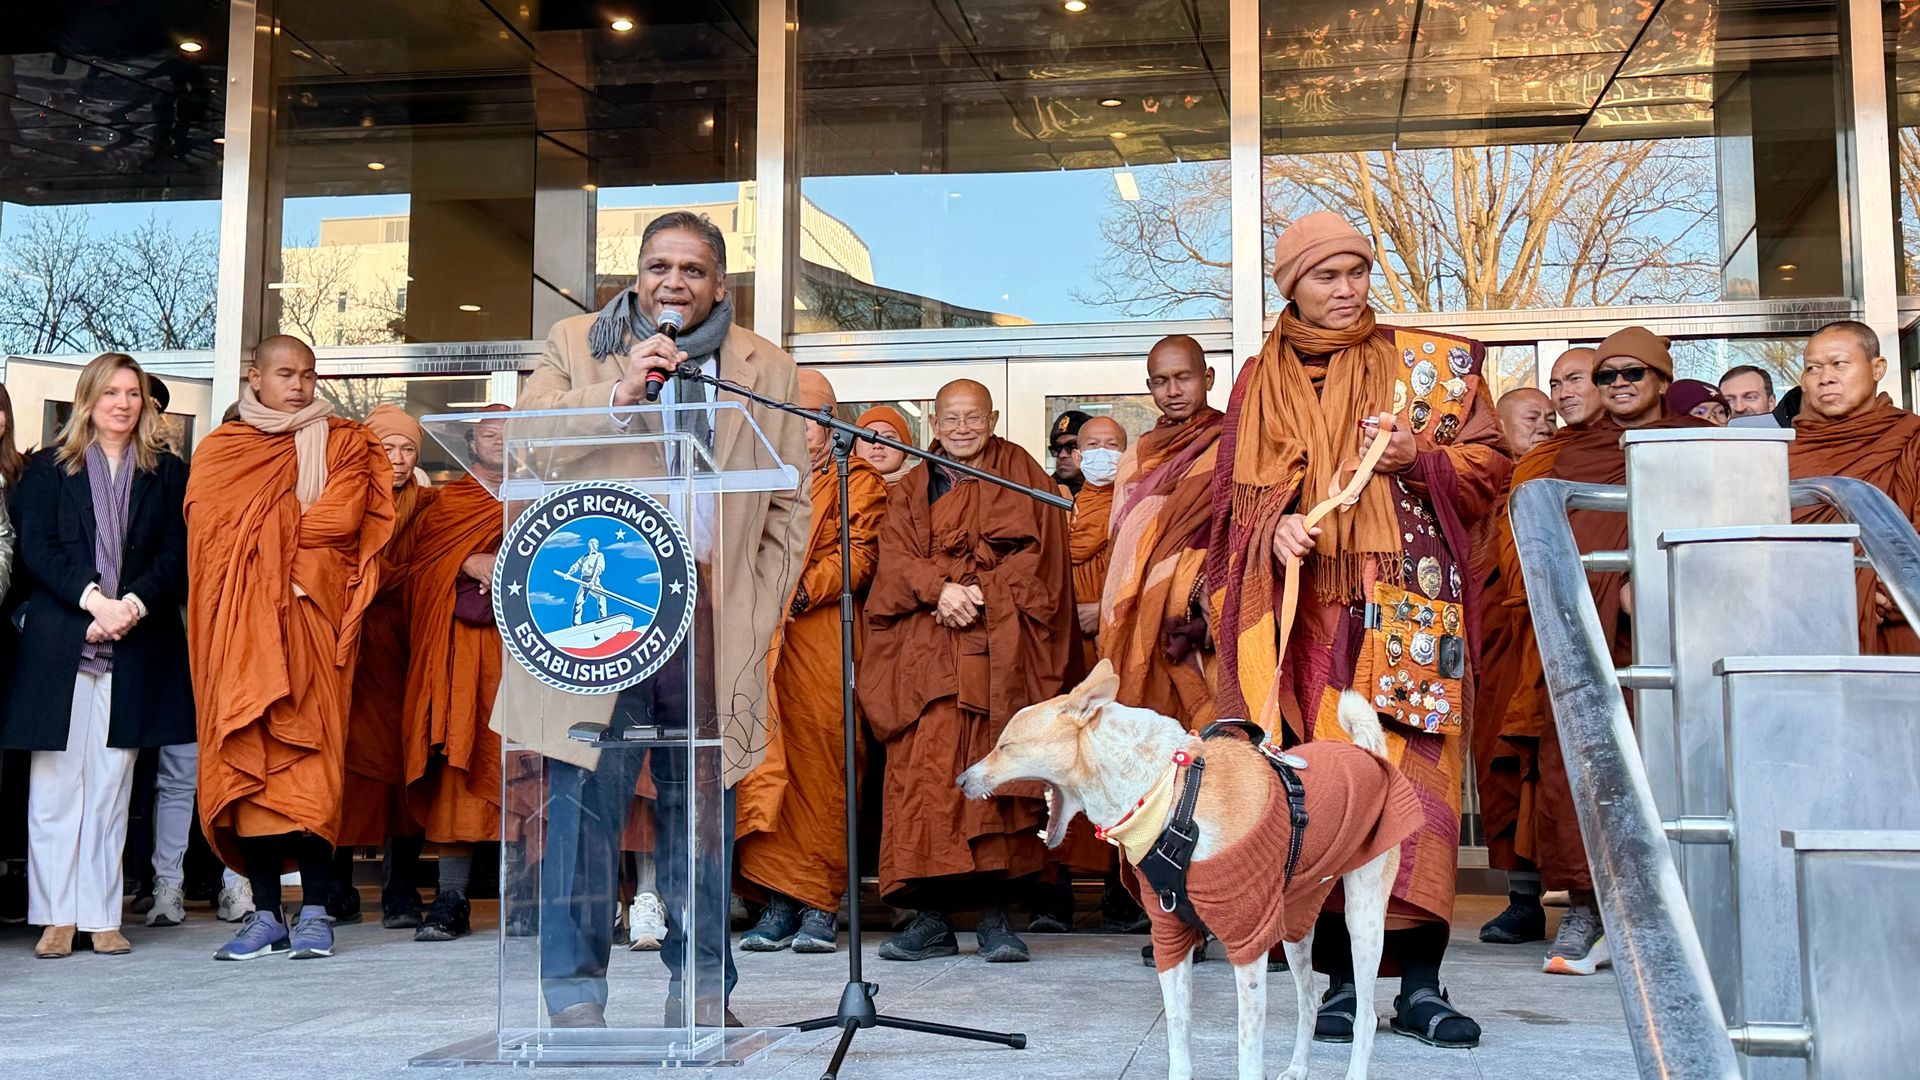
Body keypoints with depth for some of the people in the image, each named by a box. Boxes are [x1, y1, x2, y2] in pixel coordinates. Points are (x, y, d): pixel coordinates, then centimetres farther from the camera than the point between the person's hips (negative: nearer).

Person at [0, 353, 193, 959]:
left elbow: (177, 553, 4)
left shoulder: (168, 474, 14)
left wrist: (131, 603, -12)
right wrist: (93, 600, -13)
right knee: (55, 788, -2)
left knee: (111, 789, 2)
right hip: (57, 648, -1)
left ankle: (101, 917, 6)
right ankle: (57, 917, 5)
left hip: (134, 651, 1)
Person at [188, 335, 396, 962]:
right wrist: (295, 538, -7)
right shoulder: (221, 450, 17)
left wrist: (269, 538, -4)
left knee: (311, 757, -9)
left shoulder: (344, 445, 13)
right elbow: (211, 530, 4)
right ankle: (266, 915, 1)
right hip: (240, 623, 2)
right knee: (247, 757, -4)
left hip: (313, 619, -2)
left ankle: (315, 912, -7)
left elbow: (343, 517, -3)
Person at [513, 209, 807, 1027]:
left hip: (710, 619, 1)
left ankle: (698, 988, 12)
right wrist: (616, 393, -10)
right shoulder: (573, 346, 13)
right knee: (586, 799, -8)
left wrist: (756, 615, 3)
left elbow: (789, 509, 13)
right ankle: (575, 990, -1)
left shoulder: (767, 370, 14)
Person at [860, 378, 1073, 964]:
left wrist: (981, 595, -13)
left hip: (997, 646, -2)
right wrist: (940, 590, -14)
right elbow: (895, 559, 6)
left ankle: (995, 915, -5)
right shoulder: (912, 490, 21)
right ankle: (932, 918, -6)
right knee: (925, 773, -9)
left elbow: (1036, 552, 1)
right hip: (926, 648, 2)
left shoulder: (1019, 474, 14)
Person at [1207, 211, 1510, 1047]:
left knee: (1410, 781, -7)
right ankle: (1342, 980, 3)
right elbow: (1233, 496, 13)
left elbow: (1488, 465, 9)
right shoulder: (1261, 382, 15)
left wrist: (1419, 460, -10)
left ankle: (1420, 984, -2)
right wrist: (1274, 530, -8)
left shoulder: (1425, 364, 11)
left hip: (1405, 609, -1)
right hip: (1304, 612, 1)